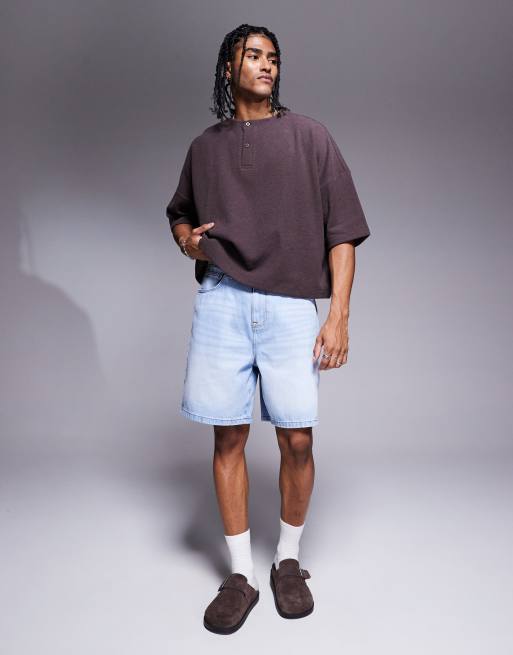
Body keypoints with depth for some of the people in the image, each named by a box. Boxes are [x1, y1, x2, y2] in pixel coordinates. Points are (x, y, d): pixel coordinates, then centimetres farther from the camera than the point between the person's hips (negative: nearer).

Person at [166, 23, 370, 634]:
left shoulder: (309, 136, 8)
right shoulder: (204, 147, 16)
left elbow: (341, 232, 3)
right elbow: (178, 212, 31)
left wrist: (339, 315, -5)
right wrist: (186, 237, 6)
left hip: (291, 304, -1)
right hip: (221, 302, 2)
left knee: (297, 441, -1)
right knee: (228, 439, 3)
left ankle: (288, 561, 23)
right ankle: (241, 575, 18)